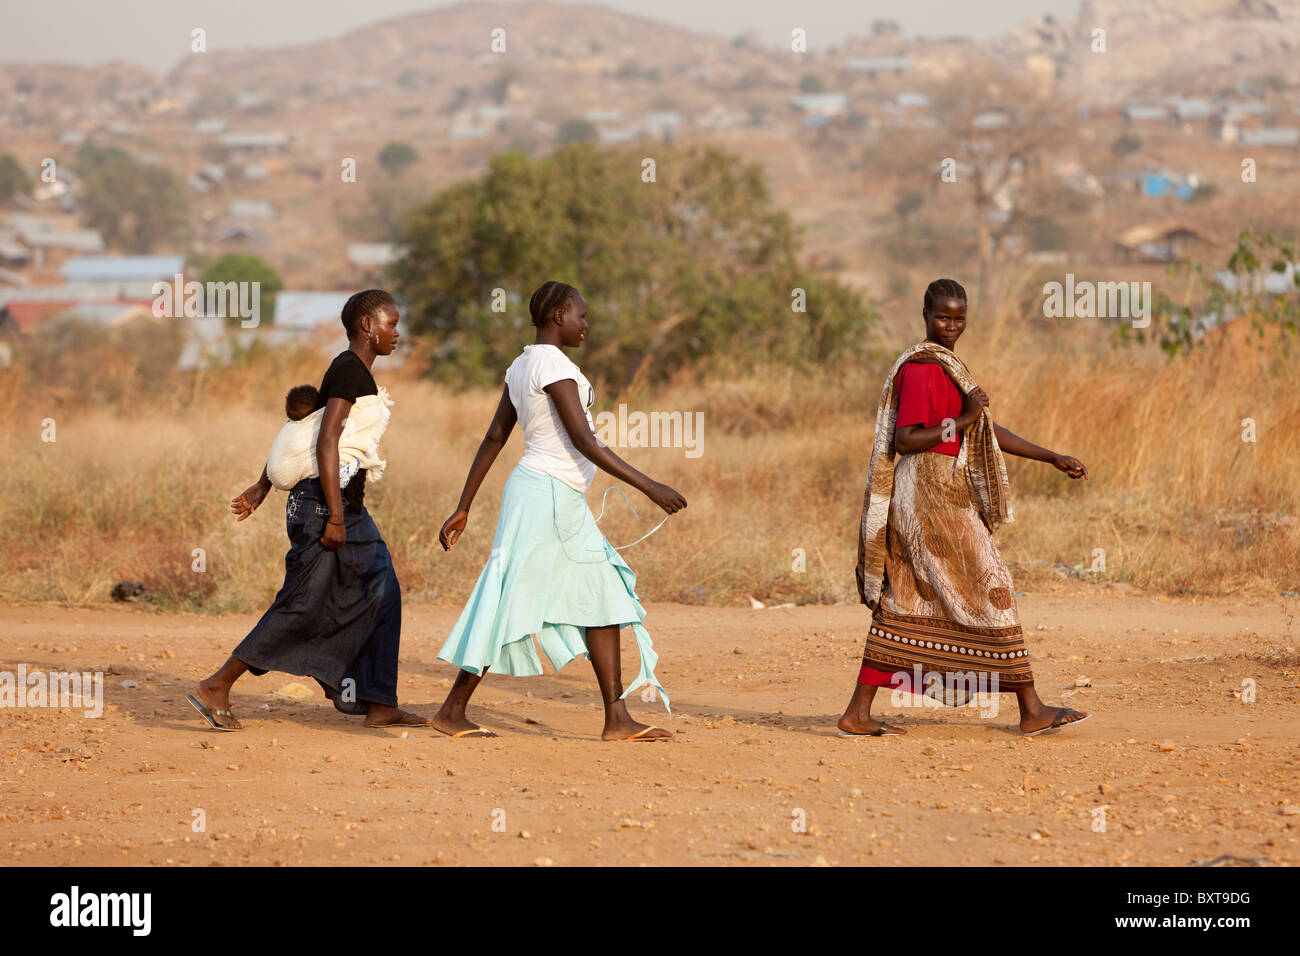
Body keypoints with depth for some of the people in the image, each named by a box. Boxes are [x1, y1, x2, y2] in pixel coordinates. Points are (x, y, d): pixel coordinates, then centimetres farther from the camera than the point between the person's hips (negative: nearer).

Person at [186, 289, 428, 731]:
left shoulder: (351, 372, 17)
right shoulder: (350, 371, -14)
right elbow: (327, 442, -23)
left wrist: (262, 487, 22)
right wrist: (336, 517, -24)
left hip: (348, 511, 10)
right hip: (325, 506, -10)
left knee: (381, 596, 8)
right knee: (304, 608, -9)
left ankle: (379, 706, 9)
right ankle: (217, 687, -5)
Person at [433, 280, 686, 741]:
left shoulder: (521, 367, 13)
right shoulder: (553, 365, -15)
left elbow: (493, 439, 15)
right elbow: (583, 441, -21)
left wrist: (463, 507, 17)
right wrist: (649, 486, -20)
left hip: (562, 502, 10)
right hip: (546, 495, -10)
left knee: (605, 598, 6)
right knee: (511, 603, -4)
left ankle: (617, 718, 4)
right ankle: (453, 709, 3)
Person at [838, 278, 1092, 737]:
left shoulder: (946, 366, 19)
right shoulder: (921, 368, -12)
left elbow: (988, 433, 21)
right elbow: (904, 441, -18)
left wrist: (1053, 458, 18)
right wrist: (960, 422, -21)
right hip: (933, 495, -10)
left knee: (903, 603, 7)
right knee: (991, 591, -4)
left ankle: (858, 714, 5)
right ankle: (1031, 710, 1)